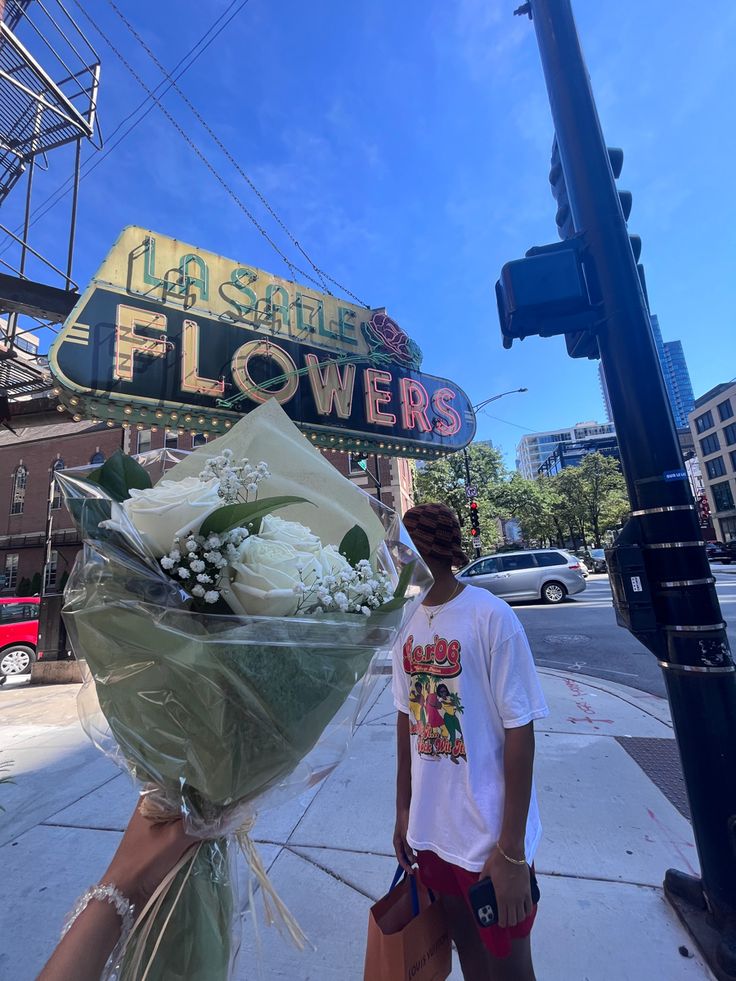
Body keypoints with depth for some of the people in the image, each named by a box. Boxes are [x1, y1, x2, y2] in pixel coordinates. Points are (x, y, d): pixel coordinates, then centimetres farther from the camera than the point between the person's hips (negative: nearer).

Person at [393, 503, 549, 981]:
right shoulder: (406, 623, -4)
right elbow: (408, 720, 5)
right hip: (432, 834, 5)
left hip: (491, 840, -4)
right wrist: (403, 811, 11)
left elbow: (519, 732, -16)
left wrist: (512, 850, -11)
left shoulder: (490, 616, -21)